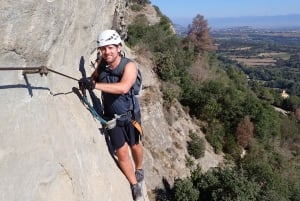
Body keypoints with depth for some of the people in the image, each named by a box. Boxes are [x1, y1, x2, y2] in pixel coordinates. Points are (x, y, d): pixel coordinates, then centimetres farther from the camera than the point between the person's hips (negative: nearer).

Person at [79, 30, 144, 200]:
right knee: (121, 152, 4)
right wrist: (88, 82, -12)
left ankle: (139, 168, 50)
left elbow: (123, 88, -40)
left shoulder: (129, 65, -22)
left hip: (130, 115, -2)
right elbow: (94, 78, 10)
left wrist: (95, 85, -44)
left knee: (135, 146, 18)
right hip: (111, 116, 3)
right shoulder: (102, 64, -8)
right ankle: (135, 184, 25)